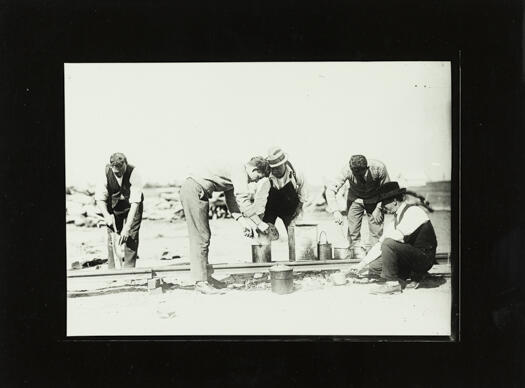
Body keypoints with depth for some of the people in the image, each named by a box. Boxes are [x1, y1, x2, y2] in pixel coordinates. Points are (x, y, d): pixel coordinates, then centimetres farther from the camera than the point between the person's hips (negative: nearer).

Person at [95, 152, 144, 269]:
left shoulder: (133, 173, -30)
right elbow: (100, 198, -19)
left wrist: (127, 226, -38)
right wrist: (106, 215, -38)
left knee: (131, 237, -12)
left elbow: (135, 202, -33)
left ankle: (129, 268, -6)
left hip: (131, 207, -2)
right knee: (112, 237, -4)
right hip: (114, 207, 2)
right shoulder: (106, 173, -24)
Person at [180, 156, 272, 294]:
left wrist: (241, 220, 7)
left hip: (190, 189, 10)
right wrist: (259, 223, -13)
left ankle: (205, 275, 20)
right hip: (194, 190, -10)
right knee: (201, 237, -8)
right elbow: (244, 201, -18)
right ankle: (201, 282, -4)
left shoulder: (235, 172, 21)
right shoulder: (240, 171, -10)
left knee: (202, 236, 14)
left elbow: (231, 199, 19)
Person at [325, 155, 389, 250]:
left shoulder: (379, 168, -30)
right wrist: (335, 211, -40)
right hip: (355, 199, 0)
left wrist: (379, 208, -19)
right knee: (353, 232, -3)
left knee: (377, 233, -5)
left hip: (374, 200, 0)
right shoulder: (347, 170, -30)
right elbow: (330, 190, -29)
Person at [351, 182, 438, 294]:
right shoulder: (398, 215, 12)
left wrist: (383, 237, -9)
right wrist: (363, 264, 11)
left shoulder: (413, 211, -15)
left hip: (423, 258, -9)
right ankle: (410, 276, 2)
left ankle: (393, 283, -16)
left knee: (389, 243, -27)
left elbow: (400, 235, -30)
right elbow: (382, 243, 13)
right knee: (374, 266, 2)